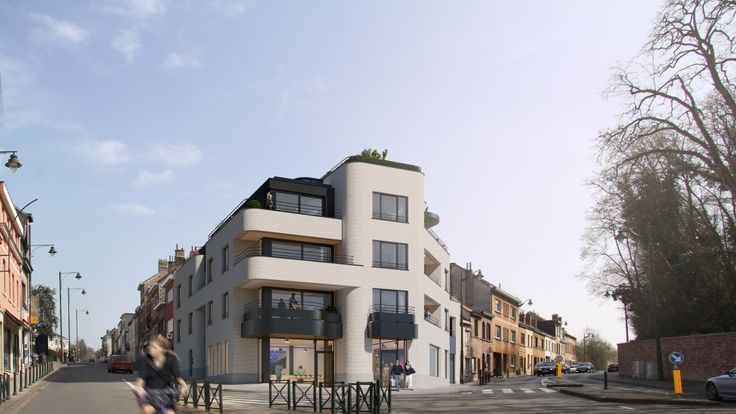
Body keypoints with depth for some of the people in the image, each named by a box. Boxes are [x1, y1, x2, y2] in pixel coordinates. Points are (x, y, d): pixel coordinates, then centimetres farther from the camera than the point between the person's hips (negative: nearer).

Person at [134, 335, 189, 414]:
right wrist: (139, 387, -40)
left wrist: (183, 385, -36)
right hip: (148, 391, -1)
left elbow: (177, 375, -16)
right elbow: (141, 376, -19)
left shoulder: (171, 359, -7)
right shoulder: (145, 359, -9)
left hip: (165, 391, 1)